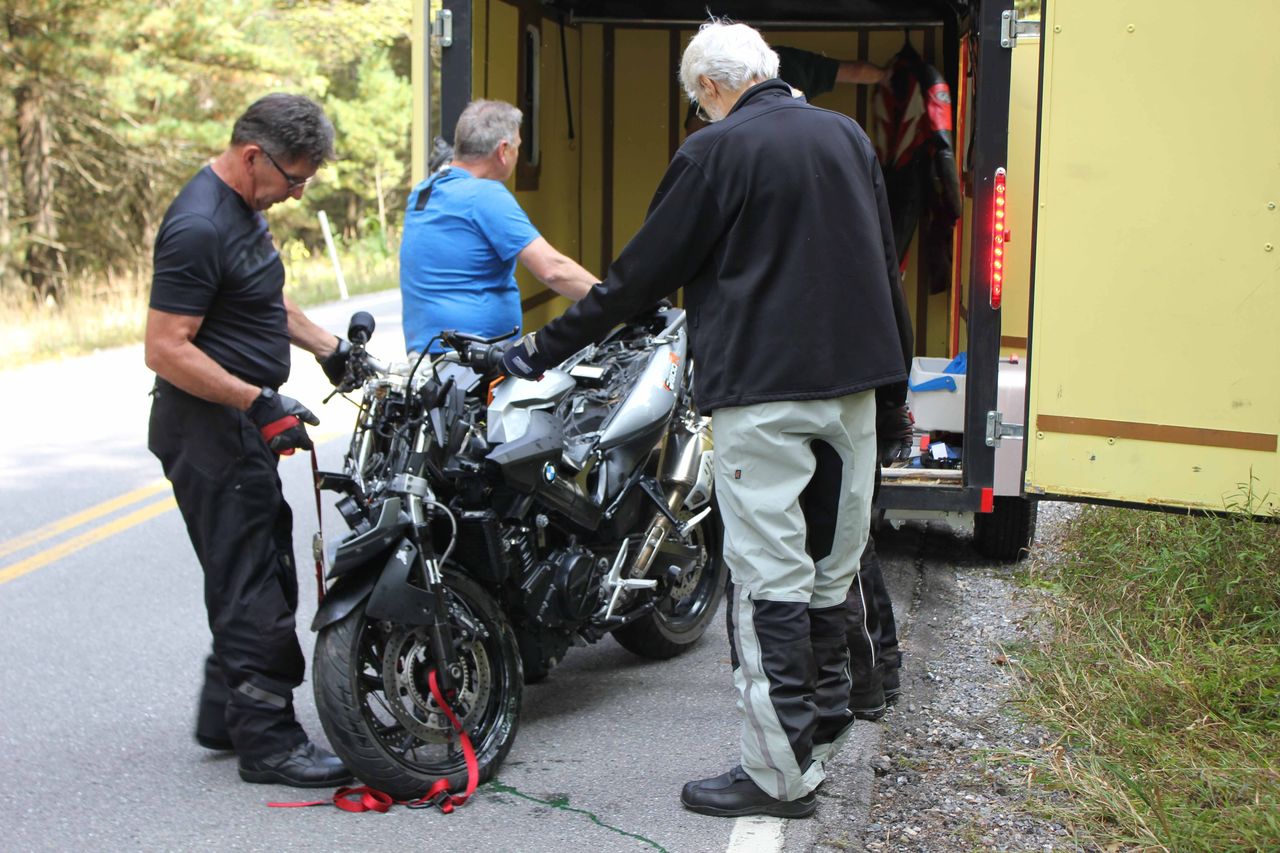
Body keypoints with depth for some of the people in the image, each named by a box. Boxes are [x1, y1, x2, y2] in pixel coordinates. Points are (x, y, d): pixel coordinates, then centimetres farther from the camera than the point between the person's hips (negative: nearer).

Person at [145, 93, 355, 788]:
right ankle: (266, 740, 0)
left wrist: (328, 348, 17)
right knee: (253, 586, -7)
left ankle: (225, 716, 28)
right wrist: (261, 405, -25)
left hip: (242, 422, 11)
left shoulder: (244, 207, 11)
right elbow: (166, 349, -25)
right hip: (209, 428, -10)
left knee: (261, 571, 17)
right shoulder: (198, 227, -22)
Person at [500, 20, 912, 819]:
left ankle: (781, 771, -2)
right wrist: (889, 364, 31)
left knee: (770, 578, -4)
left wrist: (544, 347, 2)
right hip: (852, 379, 8)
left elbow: (643, 273, -7)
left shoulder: (717, 151, -8)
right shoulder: (848, 136, 13)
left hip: (764, 387, -7)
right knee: (830, 568, 17)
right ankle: (826, 735, 30)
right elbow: (886, 264, 20)